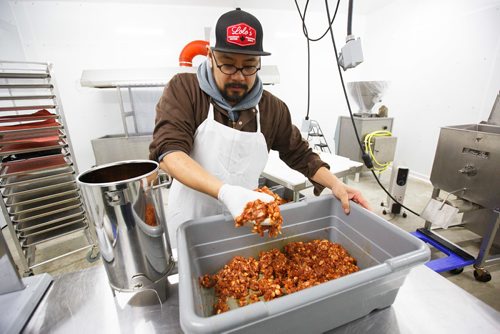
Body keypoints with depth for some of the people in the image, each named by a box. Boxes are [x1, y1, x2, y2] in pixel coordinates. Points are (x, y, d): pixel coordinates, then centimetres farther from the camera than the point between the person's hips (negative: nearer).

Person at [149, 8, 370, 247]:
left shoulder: (273, 108, -4)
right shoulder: (183, 89, -13)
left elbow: (300, 154, 6)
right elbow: (168, 151, -26)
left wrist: (335, 185, -9)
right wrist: (225, 192, -41)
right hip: (189, 227, -1)